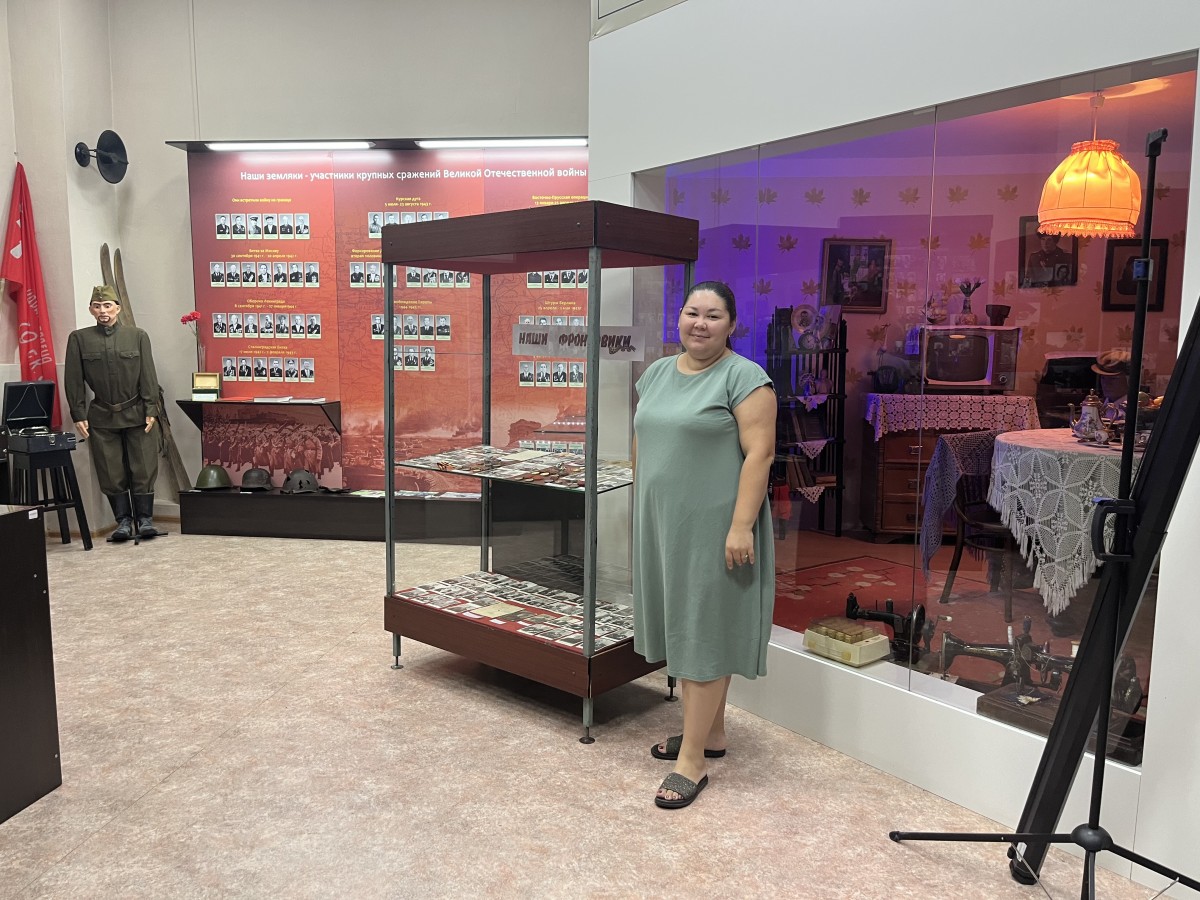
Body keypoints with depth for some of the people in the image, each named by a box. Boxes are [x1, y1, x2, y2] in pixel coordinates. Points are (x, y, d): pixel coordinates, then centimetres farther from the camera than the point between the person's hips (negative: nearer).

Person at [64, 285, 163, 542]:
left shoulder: (137, 336, 2)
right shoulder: (79, 339, 3)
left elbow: (148, 376, 0)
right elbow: (74, 380, 3)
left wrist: (151, 410, -5)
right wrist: (78, 415, -1)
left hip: (136, 414, -1)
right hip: (102, 417, 1)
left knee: (143, 469, 1)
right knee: (112, 473, 4)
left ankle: (145, 519, 10)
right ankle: (123, 521, 14)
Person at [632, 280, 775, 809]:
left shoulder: (744, 377, -10)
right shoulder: (657, 373, 11)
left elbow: (759, 452, -15)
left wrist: (741, 525, -21)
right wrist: (642, 512, 15)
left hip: (712, 527, -7)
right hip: (663, 524, 7)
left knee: (705, 632, -2)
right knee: (682, 627, 14)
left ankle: (693, 760, 6)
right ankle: (710, 732, 30)